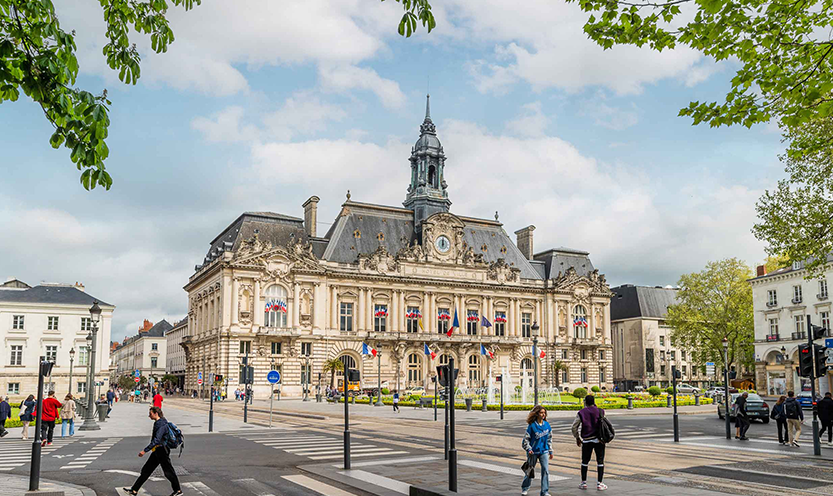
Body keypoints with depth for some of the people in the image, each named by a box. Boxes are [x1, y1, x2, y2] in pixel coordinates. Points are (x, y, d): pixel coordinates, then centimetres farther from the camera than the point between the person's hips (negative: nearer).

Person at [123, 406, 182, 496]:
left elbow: (156, 440, -29)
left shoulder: (161, 425, -23)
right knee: (146, 470, 11)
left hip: (162, 451, -10)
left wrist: (145, 450, -30)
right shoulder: (157, 423, 9)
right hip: (157, 452, 10)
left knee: (168, 472, 3)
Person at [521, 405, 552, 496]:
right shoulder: (532, 426, -11)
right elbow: (526, 439, -6)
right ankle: (524, 488, 32)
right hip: (533, 452, -3)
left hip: (544, 451, 3)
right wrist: (529, 449, -16)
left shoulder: (547, 425, 1)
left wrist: (550, 451, 14)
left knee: (545, 470, -8)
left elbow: (549, 438, 12)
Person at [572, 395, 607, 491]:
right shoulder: (600, 411, -2)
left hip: (586, 440, 0)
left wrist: (577, 438, 9)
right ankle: (599, 484, 4)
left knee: (585, 461, 12)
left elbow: (574, 427, -4)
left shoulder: (581, 413, -3)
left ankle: (583, 483, 17)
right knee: (600, 461, 6)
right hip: (599, 439, 0)